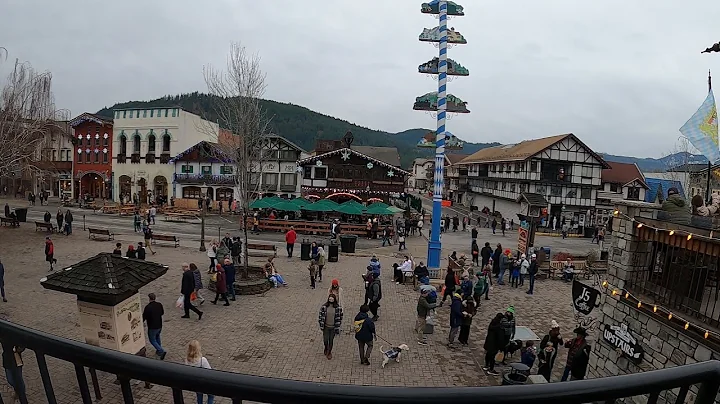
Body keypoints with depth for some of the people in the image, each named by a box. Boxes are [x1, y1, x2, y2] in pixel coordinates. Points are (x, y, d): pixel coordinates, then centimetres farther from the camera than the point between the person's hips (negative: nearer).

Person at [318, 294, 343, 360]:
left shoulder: (338, 307, -10)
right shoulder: (324, 307, -10)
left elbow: (340, 317, 0)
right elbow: (320, 315, 0)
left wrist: (338, 326, -2)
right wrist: (321, 325, -2)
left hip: (333, 327, 0)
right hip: (326, 327, 0)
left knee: (331, 340, 10)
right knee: (325, 340, 4)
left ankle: (329, 352, 33)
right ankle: (326, 349, 38)